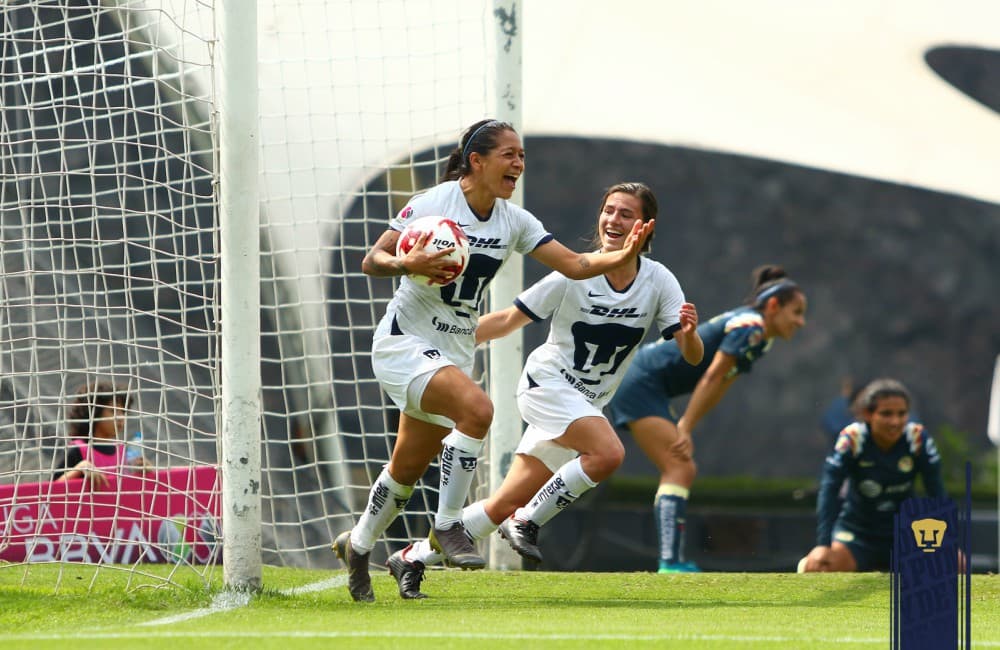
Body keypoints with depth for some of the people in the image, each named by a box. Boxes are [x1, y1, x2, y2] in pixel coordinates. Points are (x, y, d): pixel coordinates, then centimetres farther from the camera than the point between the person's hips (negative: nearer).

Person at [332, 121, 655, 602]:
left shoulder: (513, 221, 2)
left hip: (455, 353, 7)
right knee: (477, 408, -31)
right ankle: (447, 525, -18)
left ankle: (356, 545, 35)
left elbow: (575, 264, -1)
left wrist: (623, 255, -18)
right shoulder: (432, 204, -14)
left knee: (409, 467, 12)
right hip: (404, 342, -7)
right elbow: (371, 261, -14)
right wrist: (409, 264, -34)